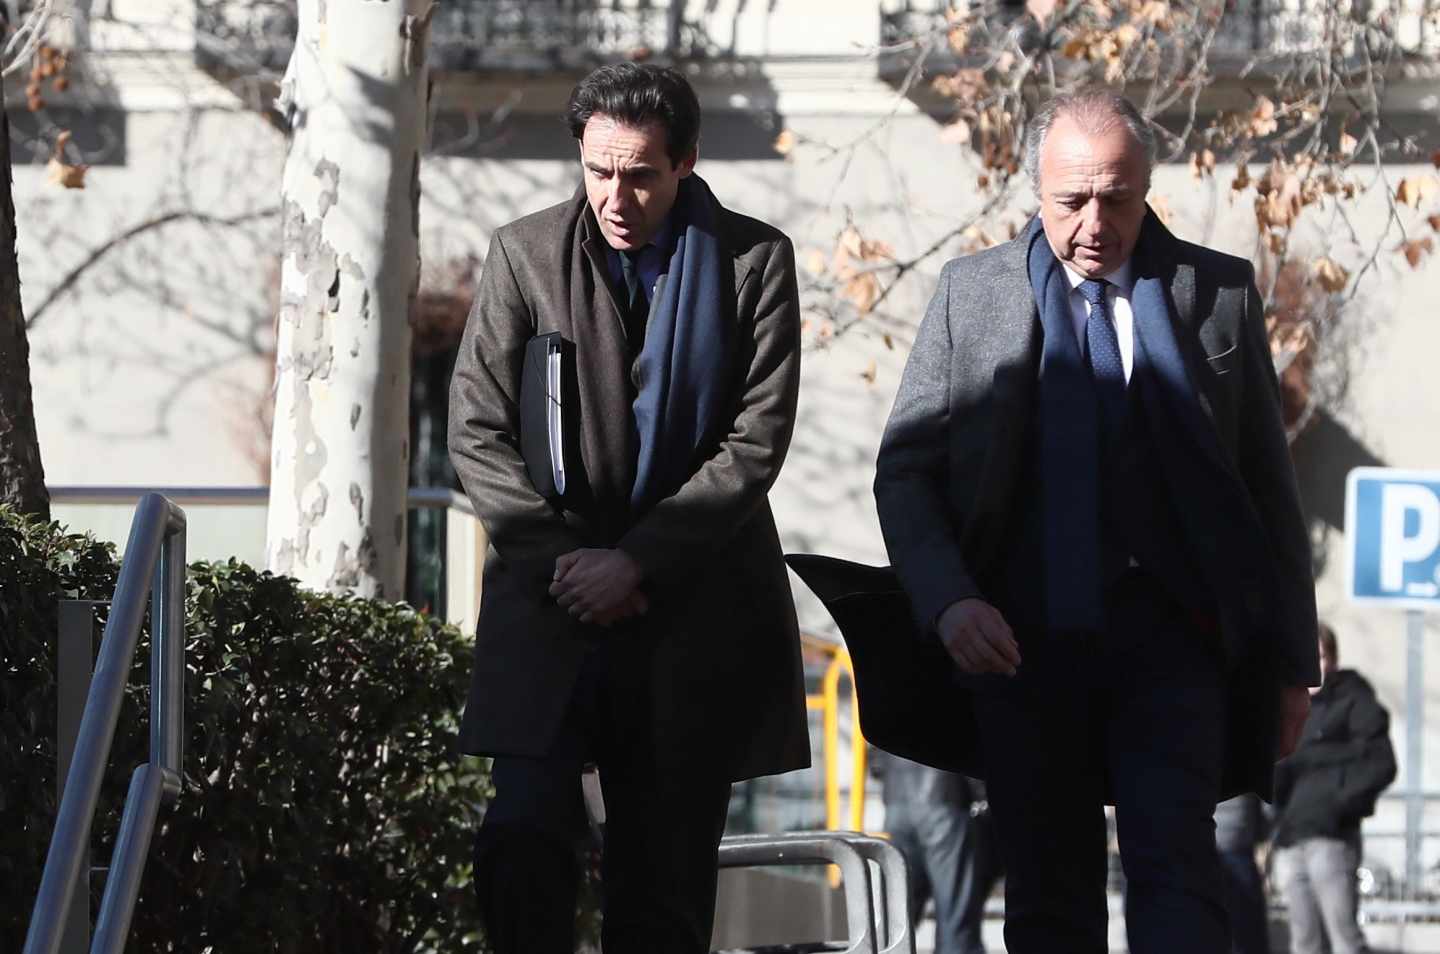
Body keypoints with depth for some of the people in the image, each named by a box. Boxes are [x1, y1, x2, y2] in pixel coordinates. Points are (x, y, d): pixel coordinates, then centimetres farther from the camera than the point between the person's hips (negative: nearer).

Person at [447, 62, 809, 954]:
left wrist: (635, 560, -12)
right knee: (523, 838, -15)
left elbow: (757, 443, -5)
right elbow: (478, 432, 1)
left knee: (666, 874, 2)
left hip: (694, 605, 0)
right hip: (551, 603, 0)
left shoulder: (755, 260, 0)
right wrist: (561, 561, -11)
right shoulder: (525, 254, 2)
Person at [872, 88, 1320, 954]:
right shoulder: (972, 292, 7)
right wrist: (948, 600, -11)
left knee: (1175, 861, -16)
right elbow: (905, 468, 6)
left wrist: (1291, 658, 7)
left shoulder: (1220, 294, 4)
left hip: (1167, 635, -2)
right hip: (1022, 641, 2)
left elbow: (1269, 486, 8)